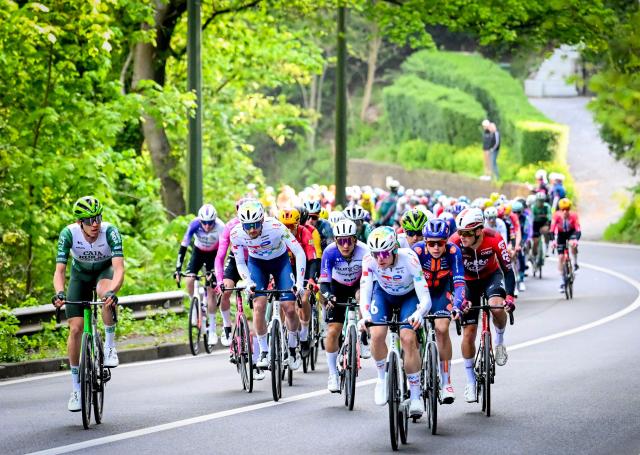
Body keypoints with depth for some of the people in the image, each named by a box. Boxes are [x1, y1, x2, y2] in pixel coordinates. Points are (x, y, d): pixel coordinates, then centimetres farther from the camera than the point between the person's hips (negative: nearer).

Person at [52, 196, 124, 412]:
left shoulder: (110, 231, -31)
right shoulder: (69, 234, -28)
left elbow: (119, 268, -40)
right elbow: (59, 270, -32)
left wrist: (112, 291, -59)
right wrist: (59, 293, -52)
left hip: (105, 271, -1)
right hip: (80, 275, 1)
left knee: (106, 292, -39)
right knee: (75, 329, -9)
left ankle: (110, 344, -18)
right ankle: (76, 388, 3)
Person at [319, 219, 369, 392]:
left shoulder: (364, 252, -31)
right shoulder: (330, 252, -29)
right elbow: (324, 281, -30)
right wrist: (327, 295, -49)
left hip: (359, 285, 0)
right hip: (338, 287, 0)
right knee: (333, 331, -10)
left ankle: (364, 340, -10)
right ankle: (333, 374, 6)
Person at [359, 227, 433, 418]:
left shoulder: (409, 259, -37)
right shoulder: (369, 261, -30)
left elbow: (425, 299, -39)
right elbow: (365, 293, -33)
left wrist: (419, 314, -60)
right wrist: (365, 315, -53)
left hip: (409, 296, -2)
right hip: (383, 294, 2)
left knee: (408, 339, -21)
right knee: (377, 335, -22)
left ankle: (415, 396, -8)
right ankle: (382, 378, 7)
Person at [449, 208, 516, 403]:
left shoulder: (494, 239, -32)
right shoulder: (455, 242, -31)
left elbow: (508, 270, -26)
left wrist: (509, 297, -40)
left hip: (491, 276, -1)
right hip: (468, 281, 1)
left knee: (496, 306, -33)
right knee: (469, 331, -4)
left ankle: (500, 340, -1)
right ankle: (471, 381, 10)